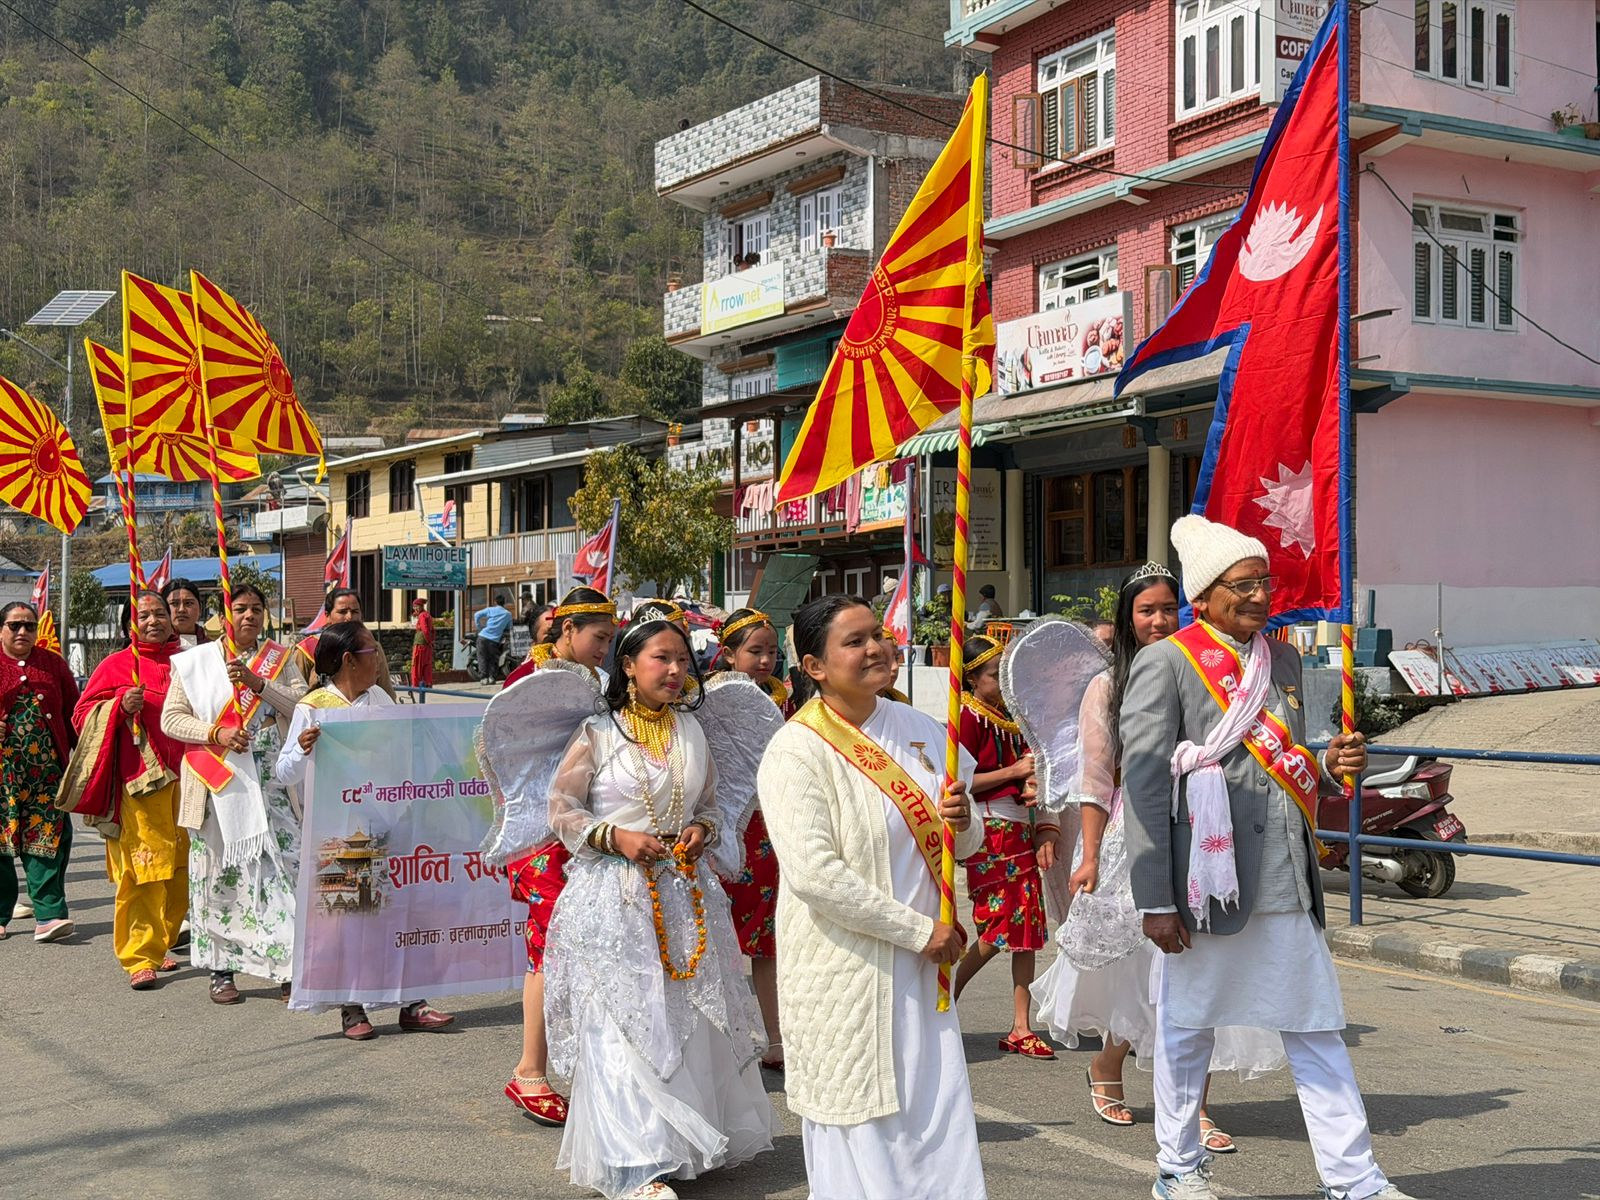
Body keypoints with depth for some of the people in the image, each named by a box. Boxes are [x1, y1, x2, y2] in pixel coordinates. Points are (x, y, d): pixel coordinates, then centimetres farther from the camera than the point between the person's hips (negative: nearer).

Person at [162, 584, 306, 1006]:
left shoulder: (280, 659, 10)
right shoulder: (195, 662, 6)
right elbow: (171, 719, 2)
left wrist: (257, 682, -14)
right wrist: (215, 734, -13)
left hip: (272, 783, 1)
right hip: (217, 785, -1)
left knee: (286, 867, -7)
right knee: (218, 874, 3)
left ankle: (288, 968, -2)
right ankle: (221, 970, 15)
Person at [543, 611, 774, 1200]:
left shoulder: (691, 730, 10)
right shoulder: (597, 732, -4)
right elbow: (561, 809, -2)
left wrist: (701, 829, -4)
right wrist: (616, 837, -15)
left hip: (683, 887, 5)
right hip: (613, 892, -5)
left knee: (690, 1015, 9)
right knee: (620, 1023, -7)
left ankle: (693, 1137, 26)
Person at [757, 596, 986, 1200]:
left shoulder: (918, 729, 7)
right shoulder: (796, 750, -14)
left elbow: (965, 845, 16)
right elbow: (814, 875, -22)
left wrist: (963, 824, -9)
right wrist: (919, 930, -17)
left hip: (922, 969, 6)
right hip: (845, 975, -6)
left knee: (939, 1119, 9)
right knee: (861, 1130, 3)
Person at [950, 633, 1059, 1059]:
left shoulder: (1011, 718, 15)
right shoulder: (968, 717, -8)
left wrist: (1032, 785, 2)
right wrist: (1014, 772, -14)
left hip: (1020, 828, 8)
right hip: (989, 830, -8)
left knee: (1027, 927, 4)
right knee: (997, 930, -8)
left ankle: (1020, 1028, 10)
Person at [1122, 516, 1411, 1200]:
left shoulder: (1282, 658, 13)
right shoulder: (1165, 664, -8)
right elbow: (1144, 788, -11)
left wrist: (1329, 767, -1)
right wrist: (1155, 901, -14)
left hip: (1287, 881, 6)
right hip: (1209, 880, -5)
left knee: (1316, 1029, 8)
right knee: (1188, 1029, 9)